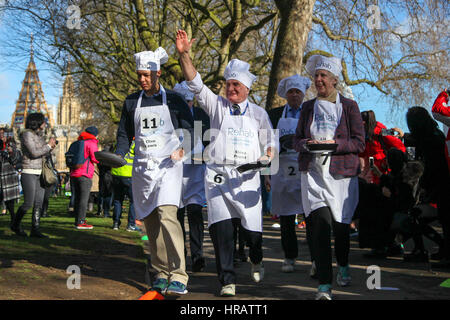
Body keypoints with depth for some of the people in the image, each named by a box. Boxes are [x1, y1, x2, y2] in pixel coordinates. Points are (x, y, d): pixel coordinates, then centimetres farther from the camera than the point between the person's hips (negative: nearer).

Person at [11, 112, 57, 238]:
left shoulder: (38, 135, 14)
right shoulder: (27, 134, -11)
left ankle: (35, 230, 4)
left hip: (39, 173, 8)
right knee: (28, 204, -6)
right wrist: (48, 145, -10)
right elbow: (34, 153, -19)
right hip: (29, 173, -8)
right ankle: (15, 225, 15)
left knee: (39, 203, 2)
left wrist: (50, 147, 4)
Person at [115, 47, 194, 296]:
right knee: (150, 221, 5)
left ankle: (179, 277, -22)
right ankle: (161, 273, 15)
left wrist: (183, 148, -16)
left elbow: (189, 131, 5)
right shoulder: (132, 102, 13)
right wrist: (119, 154, -3)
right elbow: (124, 134, 17)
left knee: (167, 214, -21)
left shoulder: (173, 100, 3)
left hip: (168, 166, -4)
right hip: (143, 168, 4)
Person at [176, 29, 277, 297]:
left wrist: (267, 157, -10)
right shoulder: (217, 106, 11)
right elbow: (196, 83, 1)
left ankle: (257, 261, 33)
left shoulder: (259, 113, 14)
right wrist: (184, 54, -12)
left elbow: (271, 142, 13)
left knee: (253, 228, -1)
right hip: (218, 175, 0)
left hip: (247, 177, 0)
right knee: (221, 227, -10)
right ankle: (228, 280, -3)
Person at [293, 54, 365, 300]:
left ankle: (343, 266, 40)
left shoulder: (349, 106, 2)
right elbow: (296, 139, 13)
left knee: (340, 225, 9)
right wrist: (306, 144, -10)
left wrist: (335, 144, -18)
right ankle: (324, 286, -13)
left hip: (342, 174, -1)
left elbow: (360, 142, -2)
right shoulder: (308, 107, 12)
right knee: (320, 224, -13)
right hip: (313, 174, 1)